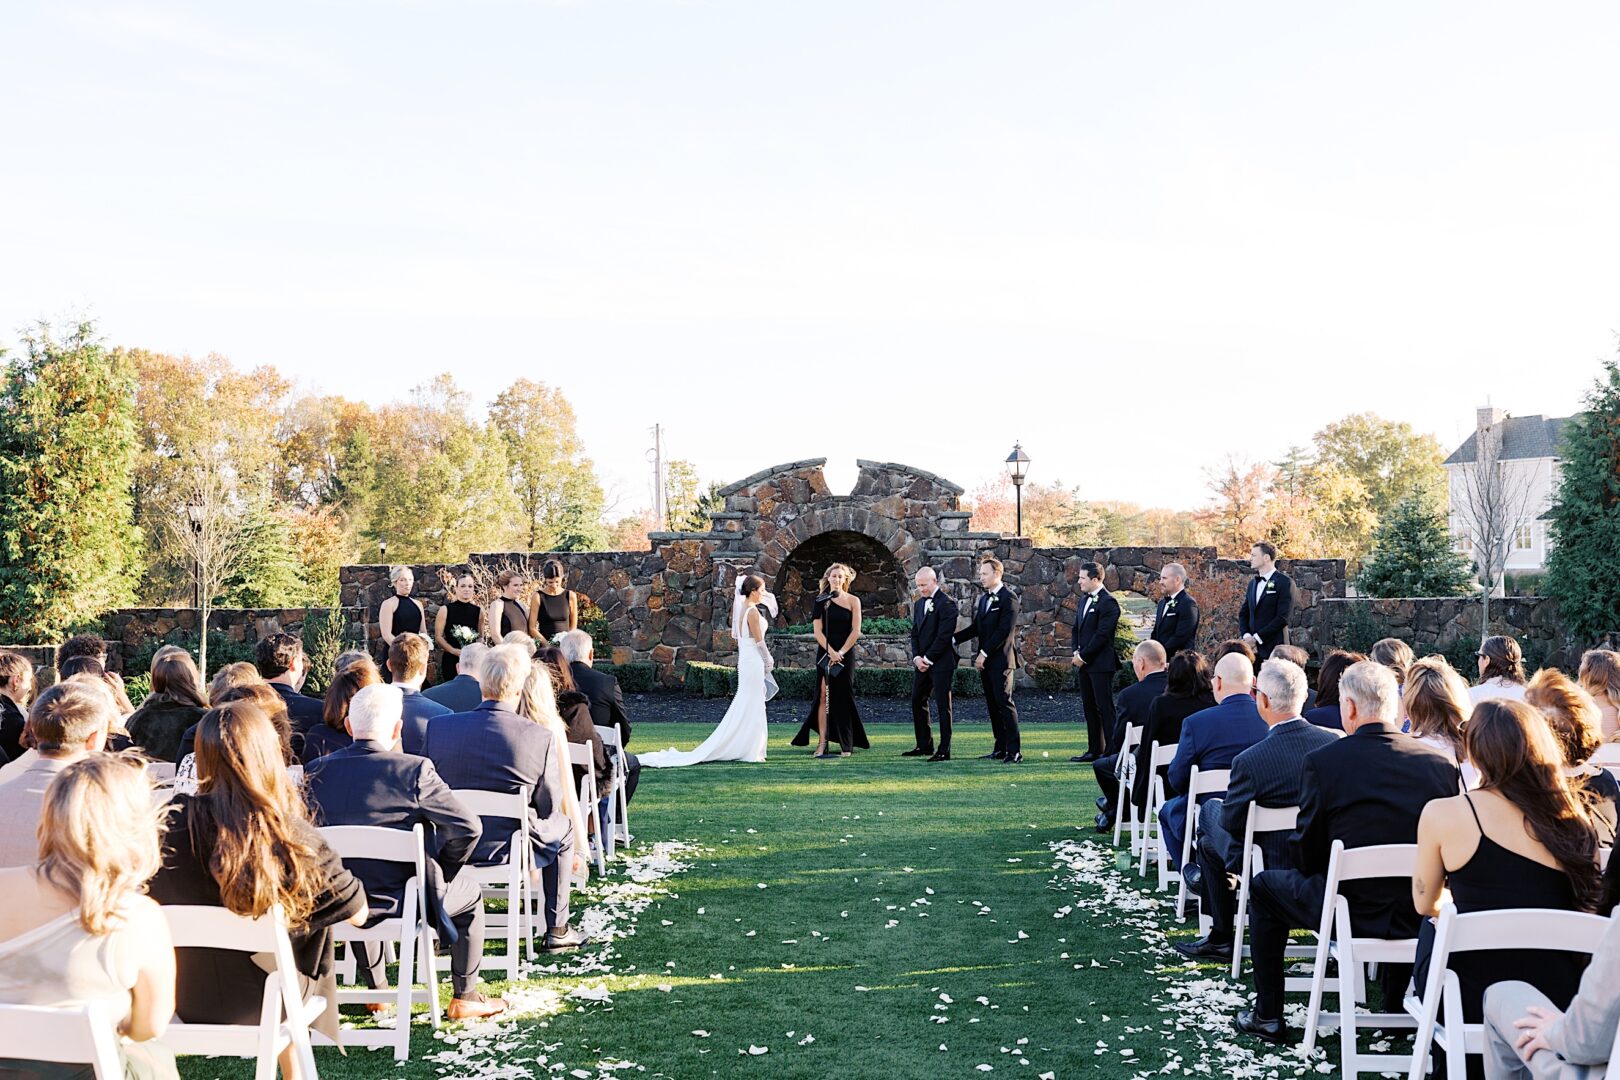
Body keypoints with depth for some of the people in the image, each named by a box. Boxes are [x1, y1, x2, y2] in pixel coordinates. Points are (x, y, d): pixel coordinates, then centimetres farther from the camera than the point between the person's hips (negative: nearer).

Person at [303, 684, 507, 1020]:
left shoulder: (316, 772, -9)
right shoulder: (415, 770, -20)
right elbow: (469, 827, -18)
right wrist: (443, 870, 0)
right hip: (404, 902, -4)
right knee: (469, 891, 25)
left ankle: (376, 989, 45)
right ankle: (464, 998, 29)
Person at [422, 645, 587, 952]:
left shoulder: (438, 727, -11)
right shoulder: (540, 737, -18)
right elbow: (549, 806, -7)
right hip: (510, 848, -3)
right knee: (564, 829, 28)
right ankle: (557, 930, 31)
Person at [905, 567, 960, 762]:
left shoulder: (946, 603, -11)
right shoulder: (918, 603, 15)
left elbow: (944, 636, -16)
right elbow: (915, 633, 14)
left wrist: (928, 658, -14)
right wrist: (916, 657, -1)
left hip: (941, 662, -8)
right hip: (922, 661, 8)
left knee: (943, 705, -4)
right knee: (917, 701, 10)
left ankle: (944, 751, -2)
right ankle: (924, 745, 20)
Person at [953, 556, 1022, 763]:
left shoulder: (1008, 598, -10)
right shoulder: (984, 598, 17)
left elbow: (1004, 630, -17)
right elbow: (976, 628, 18)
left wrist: (984, 653, -17)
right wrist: (952, 639, 6)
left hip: (1001, 660, -8)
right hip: (985, 660, 8)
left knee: (1004, 703, -10)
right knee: (992, 706, 9)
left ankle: (1014, 751, -9)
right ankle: (1000, 749, 14)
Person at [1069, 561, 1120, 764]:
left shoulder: (1108, 602, -13)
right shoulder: (1084, 599, 16)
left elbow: (1102, 635, -18)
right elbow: (1076, 628, 18)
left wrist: (1083, 656, -14)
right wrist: (1076, 651, 3)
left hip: (1101, 663, -9)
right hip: (1085, 663, 9)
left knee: (1104, 707, -7)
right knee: (1089, 707, 11)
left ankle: (1113, 750, -4)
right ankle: (1094, 750, 17)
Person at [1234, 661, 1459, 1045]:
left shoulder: (1321, 762, -13)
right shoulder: (1441, 763, -4)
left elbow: (1307, 849, -5)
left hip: (1351, 910, -4)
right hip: (1420, 914, 4)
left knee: (1264, 887, 23)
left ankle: (1267, 1016, 26)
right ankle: (1397, 1005, 46)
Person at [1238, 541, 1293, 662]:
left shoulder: (1285, 582, -4)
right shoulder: (1252, 584, 18)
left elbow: (1283, 617, -12)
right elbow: (1243, 613, 17)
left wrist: (1257, 637, -13)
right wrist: (1246, 635, -3)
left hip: (1274, 648, -6)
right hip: (1253, 648, 6)